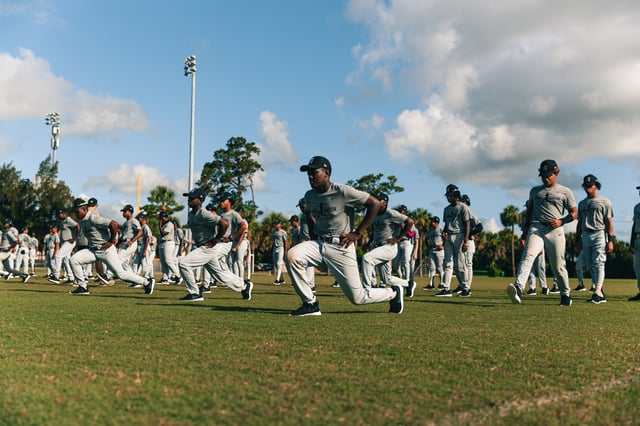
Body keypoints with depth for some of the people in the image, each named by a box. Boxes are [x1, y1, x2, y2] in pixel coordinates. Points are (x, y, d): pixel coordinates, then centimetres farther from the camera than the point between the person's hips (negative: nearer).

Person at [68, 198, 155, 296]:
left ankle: (147, 282, 9)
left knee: (121, 273, -7)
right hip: (93, 250, 8)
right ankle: (82, 287, 1)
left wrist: (111, 241, -19)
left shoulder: (93, 219, -20)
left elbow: (114, 224, -27)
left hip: (106, 250, -8)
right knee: (74, 259, -7)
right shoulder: (82, 221, 8)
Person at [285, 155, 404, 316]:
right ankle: (310, 304, -10)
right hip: (318, 244, 6)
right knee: (291, 255, -22)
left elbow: (375, 203, -13)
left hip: (340, 247, -5)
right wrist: (312, 236, 13)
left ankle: (394, 293, 28)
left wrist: (357, 233, -12)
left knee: (357, 298, -2)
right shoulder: (309, 196, 4)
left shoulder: (343, 192, -15)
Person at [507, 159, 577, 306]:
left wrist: (561, 221, -10)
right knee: (528, 256, -23)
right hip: (536, 227, 1)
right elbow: (529, 211, 23)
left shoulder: (565, 192, 11)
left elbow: (574, 213, 8)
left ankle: (565, 294, 22)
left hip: (555, 230, -1)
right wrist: (525, 230, 14)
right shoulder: (535, 190, 20)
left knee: (558, 265, 1)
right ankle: (518, 287, -40)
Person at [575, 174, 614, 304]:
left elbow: (609, 222, -4)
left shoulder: (604, 202, 2)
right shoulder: (582, 203, 18)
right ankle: (601, 294, 12)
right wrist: (577, 240, 13)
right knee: (590, 266, 5)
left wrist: (610, 240, -12)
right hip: (585, 236, 6)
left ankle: (597, 292, -21)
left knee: (598, 264, -14)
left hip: (599, 235, -6)